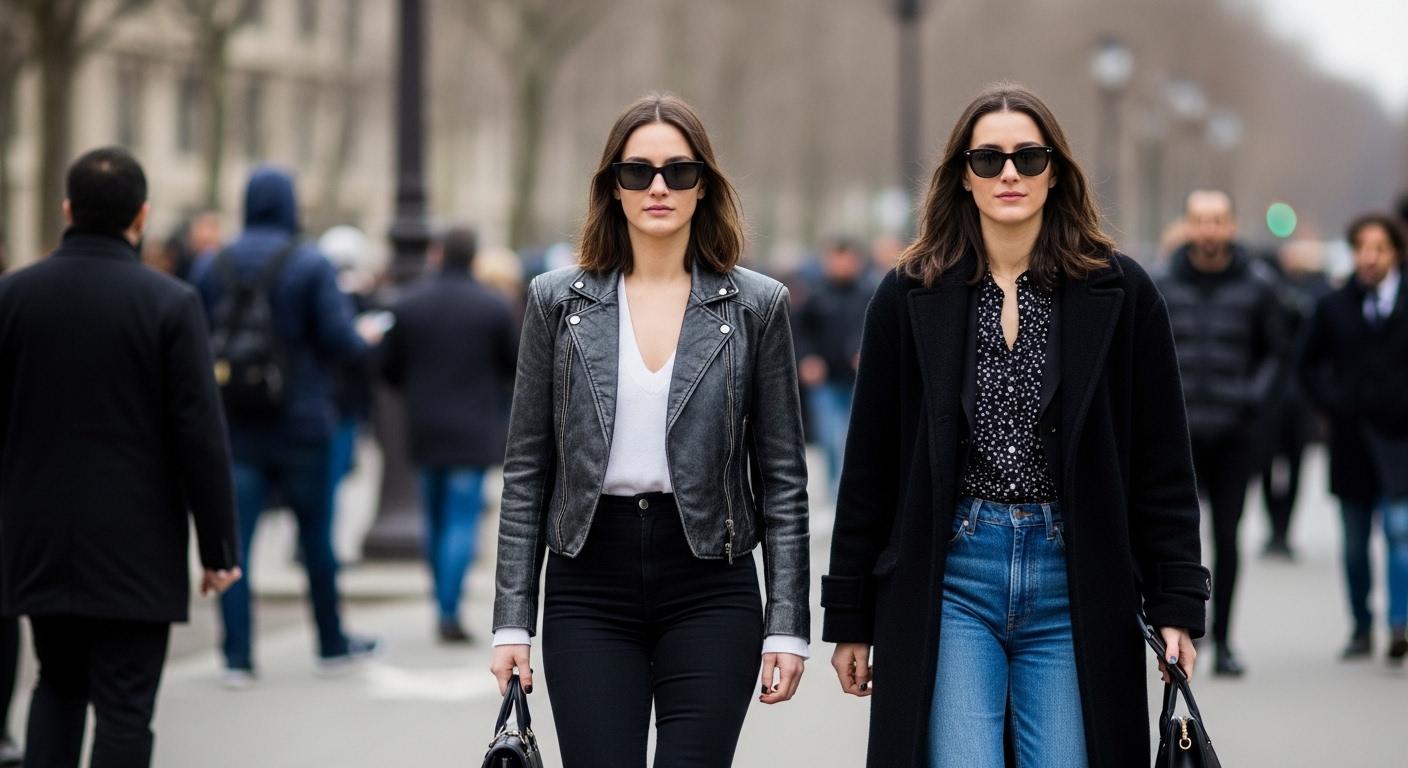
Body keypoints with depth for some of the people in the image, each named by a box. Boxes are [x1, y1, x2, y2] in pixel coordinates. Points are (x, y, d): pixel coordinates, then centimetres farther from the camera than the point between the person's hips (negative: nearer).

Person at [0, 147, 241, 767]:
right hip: (135, 547, -3)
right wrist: (218, 547, -3)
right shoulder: (171, 303, -10)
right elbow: (200, 436, -11)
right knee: (124, 703, 1)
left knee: (58, 685, 19)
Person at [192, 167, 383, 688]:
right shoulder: (310, 264, -8)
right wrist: (367, 337, 8)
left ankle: (237, 658, -4)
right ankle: (333, 645, 24)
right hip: (299, 424, -2)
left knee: (234, 539, 1)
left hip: (233, 425, 2)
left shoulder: (211, 268, 1)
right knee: (316, 534, 12)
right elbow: (339, 338, -13)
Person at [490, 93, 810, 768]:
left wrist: (787, 625, -2)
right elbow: (525, 471, 7)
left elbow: (782, 477, 4)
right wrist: (512, 622, 1)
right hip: (589, 589, 1)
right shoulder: (558, 300, 5)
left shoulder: (755, 306, 3)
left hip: (709, 587, -1)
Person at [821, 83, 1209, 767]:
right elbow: (868, 467, 8)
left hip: (1073, 580, 0)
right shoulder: (910, 297, 6)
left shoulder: (1120, 294, 4)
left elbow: (1162, 464, 5)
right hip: (949, 578, 0)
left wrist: (1176, 605, -1)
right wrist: (850, 619, 7)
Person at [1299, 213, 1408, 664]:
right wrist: (1331, 403, 0)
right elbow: (1310, 364, 14)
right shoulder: (1334, 308, 6)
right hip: (1351, 438, 3)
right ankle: (1361, 630, 17)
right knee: (1354, 542, 8)